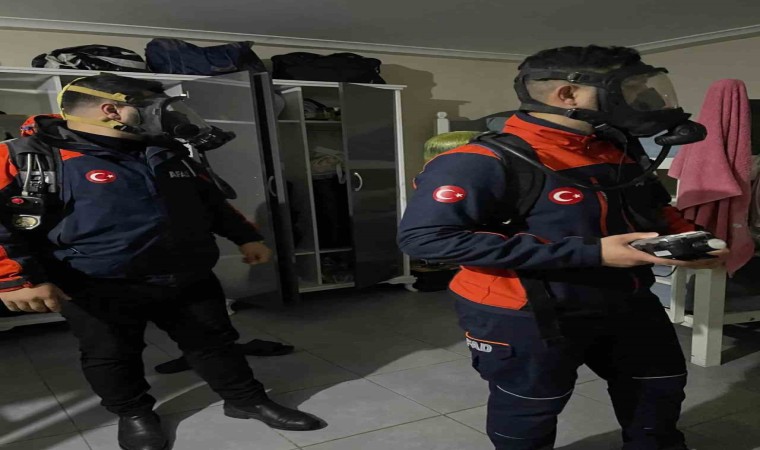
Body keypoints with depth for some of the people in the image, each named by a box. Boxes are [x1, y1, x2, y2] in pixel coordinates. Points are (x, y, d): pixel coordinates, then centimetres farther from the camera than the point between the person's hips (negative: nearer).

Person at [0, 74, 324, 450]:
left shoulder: (170, 155, 8)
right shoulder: (32, 157, -12)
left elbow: (212, 202, 17)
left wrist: (246, 237, 16)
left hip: (190, 279, 5)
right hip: (100, 290, -4)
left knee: (214, 342, 12)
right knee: (111, 356, 13)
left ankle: (248, 400, 28)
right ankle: (134, 414, 37)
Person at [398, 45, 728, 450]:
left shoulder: (619, 150, 2)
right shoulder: (486, 160, -25)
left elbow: (656, 208, 20)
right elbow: (424, 236, -34)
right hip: (524, 316, -8)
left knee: (661, 381, 25)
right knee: (530, 407, 14)